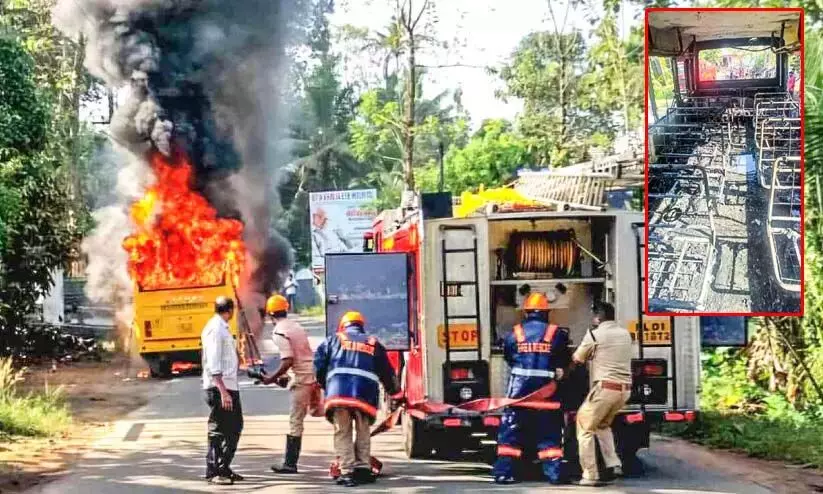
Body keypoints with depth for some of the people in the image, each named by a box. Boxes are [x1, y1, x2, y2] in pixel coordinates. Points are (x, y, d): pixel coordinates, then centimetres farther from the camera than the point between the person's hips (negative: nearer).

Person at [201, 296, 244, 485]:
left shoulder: (222, 327, 16)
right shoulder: (215, 329, -14)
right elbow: (213, 364, -21)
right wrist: (223, 391, -25)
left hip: (229, 386, 10)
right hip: (219, 387, -10)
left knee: (235, 426, 14)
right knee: (218, 430, -3)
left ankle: (224, 469, 22)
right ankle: (213, 472, 3)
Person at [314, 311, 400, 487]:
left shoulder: (333, 341, 19)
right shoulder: (374, 344, 23)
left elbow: (318, 366, 13)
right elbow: (387, 373, 26)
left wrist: (325, 385, 28)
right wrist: (395, 393, 38)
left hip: (338, 393, -1)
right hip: (365, 393, 1)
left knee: (342, 433, 5)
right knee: (363, 432, 16)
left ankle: (347, 471, -2)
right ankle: (363, 468, 13)